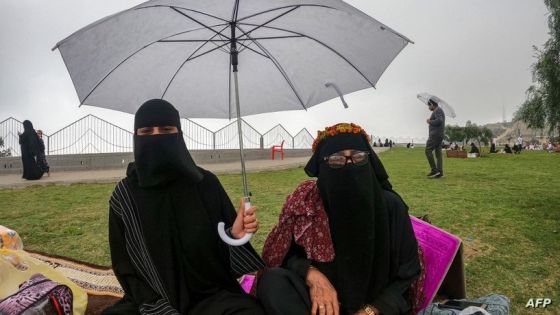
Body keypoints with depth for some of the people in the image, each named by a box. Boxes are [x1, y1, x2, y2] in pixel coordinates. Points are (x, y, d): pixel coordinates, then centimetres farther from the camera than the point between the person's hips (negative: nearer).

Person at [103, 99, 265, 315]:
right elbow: (124, 266, -2)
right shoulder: (124, 196, -4)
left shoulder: (206, 183, -5)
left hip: (210, 293, 0)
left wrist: (235, 235, -22)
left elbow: (224, 244, 1)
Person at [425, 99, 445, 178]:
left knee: (428, 151, -10)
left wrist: (430, 121, -11)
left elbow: (439, 121, -25)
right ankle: (439, 173, 1)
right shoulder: (439, 111, 24)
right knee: (438, 153, 4)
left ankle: (434, 170, -13)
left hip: (435, 135, -10)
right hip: (439, 136, 10)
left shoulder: (437, 110, -9)